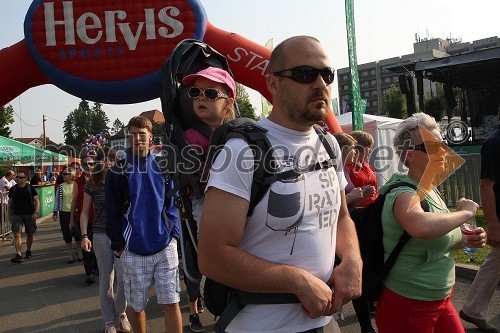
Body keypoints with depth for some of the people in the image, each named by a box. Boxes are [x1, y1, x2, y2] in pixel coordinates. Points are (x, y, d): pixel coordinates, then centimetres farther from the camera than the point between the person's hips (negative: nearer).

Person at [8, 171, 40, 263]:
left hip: (29, 214, -1)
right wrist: (10, 215, 8)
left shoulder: (30, 188, -2)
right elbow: (10, 203, 12)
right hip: (17, 215, 1)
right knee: (17, 234, -12)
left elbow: (37, 201, 0)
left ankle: (28, 251, 33)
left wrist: (36, 212, -11)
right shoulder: (13, 189, 3)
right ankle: (18, 255, -15)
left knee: (29, 234, 11)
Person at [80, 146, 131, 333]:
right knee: (106, 279, 9)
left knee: (124, 278, -7)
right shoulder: (92, 184, 2)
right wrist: (84, 236, -3)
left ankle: (121, 312, 21)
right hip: (101, 236, 0)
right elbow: (85, 212, 7)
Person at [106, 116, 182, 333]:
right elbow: (112, 212, 2)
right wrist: (119, 245, -1)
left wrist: (174, 233, 4)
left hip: (165, 247, 1)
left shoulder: (161, 167, 8)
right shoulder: (118, 171, 1)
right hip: (133, 251, -1)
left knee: (171, 303, 2)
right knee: (136, 305, 10)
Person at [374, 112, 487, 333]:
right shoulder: (404, 193, -21)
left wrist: (465, 241, 1)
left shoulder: (431, 192, 5)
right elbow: (421, 227, -46)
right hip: (408, 307, -8)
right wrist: (465, 213, -28)